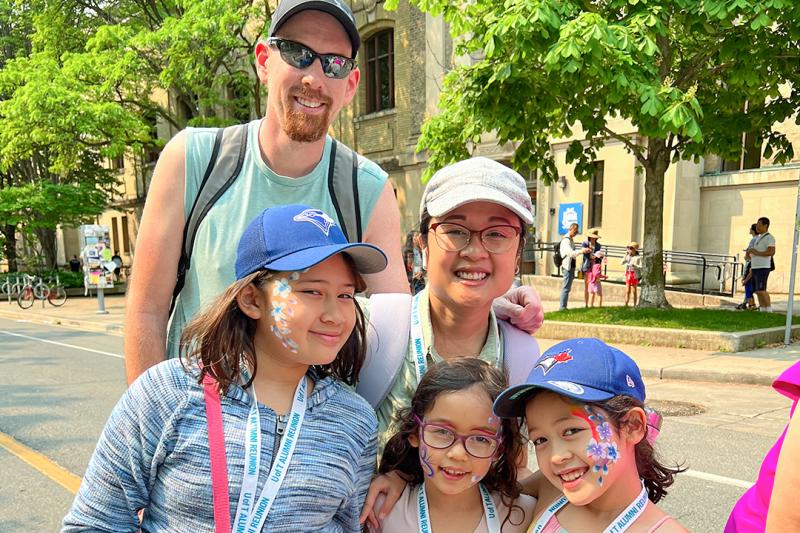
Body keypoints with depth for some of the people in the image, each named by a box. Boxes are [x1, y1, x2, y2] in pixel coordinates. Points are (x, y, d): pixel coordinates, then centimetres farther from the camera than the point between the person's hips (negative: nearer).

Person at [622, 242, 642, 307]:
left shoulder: (638, 257, -6)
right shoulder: (628, 256, 9)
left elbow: (641, 267, -9)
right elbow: (622, 263, -2)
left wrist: (634, 265, -25)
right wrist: (626, 254, -4)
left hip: (635, 275, -4)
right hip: (628, 274, 4)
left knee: (634, 291, 3)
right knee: (627, 291, 6)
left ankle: (635, 305, 11)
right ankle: (626, 305, 9)